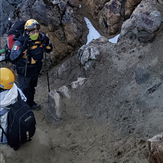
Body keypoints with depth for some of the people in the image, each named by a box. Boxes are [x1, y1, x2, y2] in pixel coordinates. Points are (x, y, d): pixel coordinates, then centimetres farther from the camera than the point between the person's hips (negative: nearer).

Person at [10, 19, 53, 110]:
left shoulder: (41, 38, -13)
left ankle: (31, 103, 50)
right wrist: (23, 47, -48)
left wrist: (47, 43, -21)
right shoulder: (20, 42, -29)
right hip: (24, 72, -5)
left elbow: (49, 50, 1)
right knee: (24, 90, 12)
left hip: (35, 71, 6)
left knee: (32, 88, 27)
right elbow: (13, 57, -39)